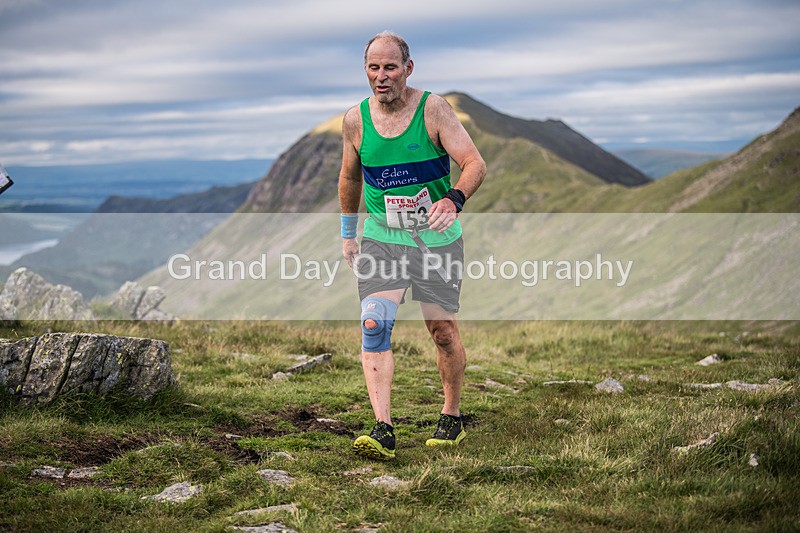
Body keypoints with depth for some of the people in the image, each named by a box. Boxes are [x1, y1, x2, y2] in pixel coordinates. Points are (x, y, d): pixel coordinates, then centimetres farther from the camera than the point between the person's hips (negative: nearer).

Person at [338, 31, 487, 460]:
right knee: (374, 325, -16)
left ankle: (452, 417, 27)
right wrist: (348, 233, 21)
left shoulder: (432, 109, -11)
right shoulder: (355, 120, -2)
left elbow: (475, 164, -16)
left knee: (443, 332, 6)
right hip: (381, 237, 2)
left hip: (437, 238, -1)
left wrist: (453, 199, -36)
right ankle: (383, 430, -19)